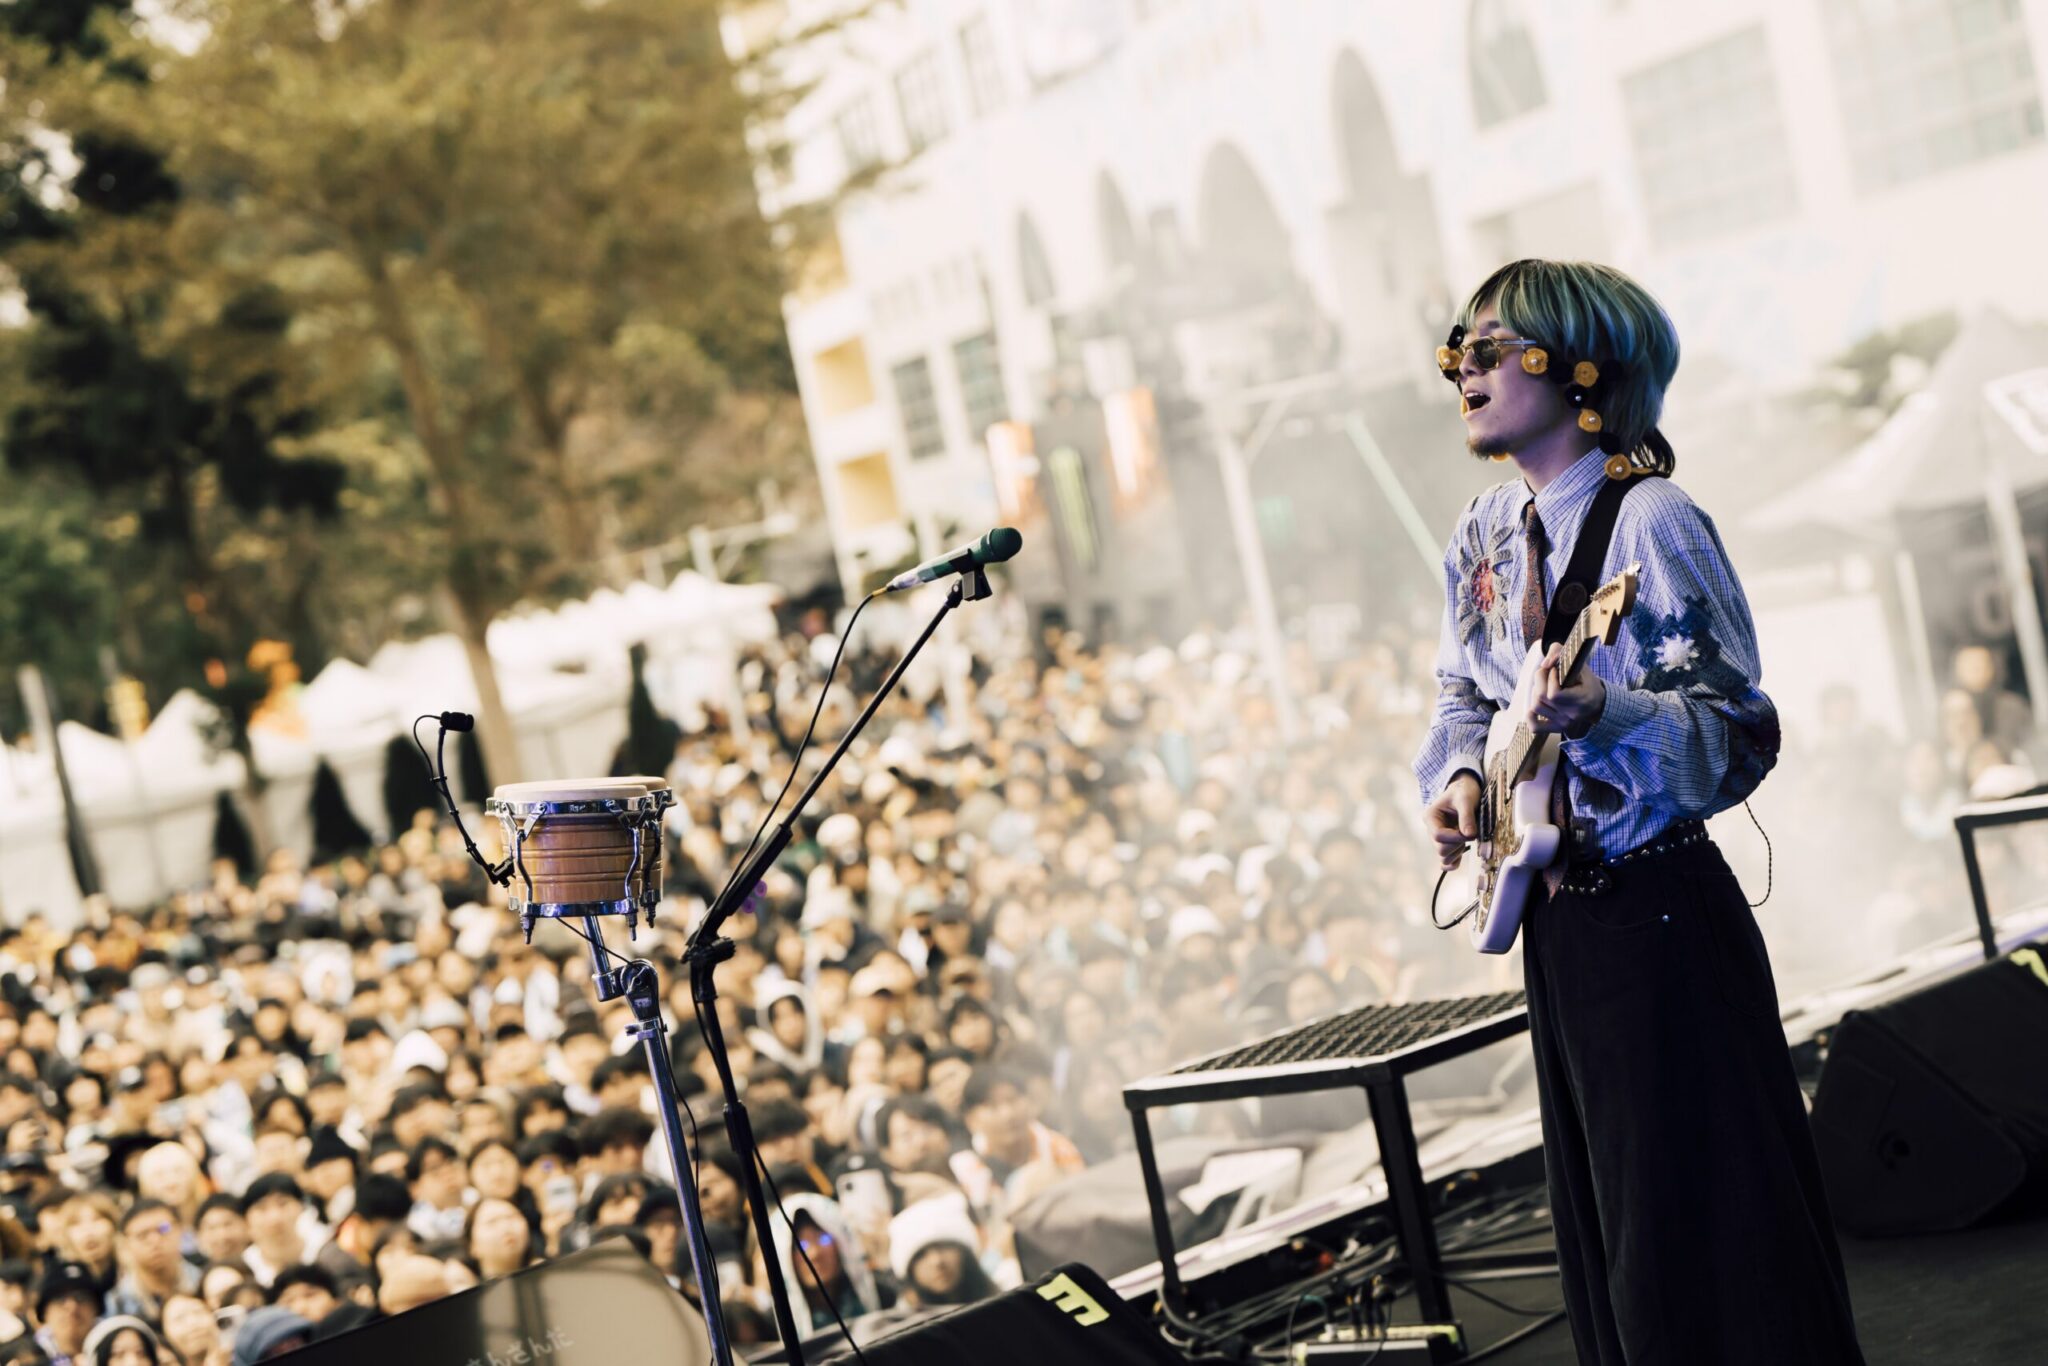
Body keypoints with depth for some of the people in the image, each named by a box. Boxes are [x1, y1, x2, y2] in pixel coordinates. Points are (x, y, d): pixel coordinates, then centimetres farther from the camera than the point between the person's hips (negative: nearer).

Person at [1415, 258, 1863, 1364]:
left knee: (1702, 1218, -2)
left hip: (1656, 910, -8)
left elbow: (1735, 731, -18)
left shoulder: (1651, 524, -15)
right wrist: (1458, 777, -2)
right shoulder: (1483, 535, 8)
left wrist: (1604, 714, -36)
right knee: (1602, 1222, 18)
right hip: (1550, 910, 8)